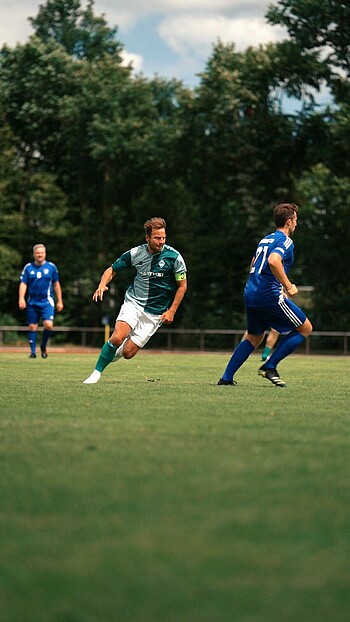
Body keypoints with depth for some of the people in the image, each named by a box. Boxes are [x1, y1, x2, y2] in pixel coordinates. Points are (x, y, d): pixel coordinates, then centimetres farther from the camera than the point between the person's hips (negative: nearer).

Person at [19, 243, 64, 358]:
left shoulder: (51, 267, 4)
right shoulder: (28, 267, 4)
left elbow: (56, 285, 10)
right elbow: (23, 284, 1)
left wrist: (59, 301, 10)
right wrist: (21, 299, -13)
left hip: (47, 301, -1)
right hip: (32, 302, 2)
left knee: (48, 325, -17)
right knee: (32, 326, 3)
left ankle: (43, 346, 7)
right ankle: (33, 351, 13)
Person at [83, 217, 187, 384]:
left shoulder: (174, 257, -11)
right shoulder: (135, 253, -5)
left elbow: (182, 285, 0)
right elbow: (111, 270, 7)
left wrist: (172, 311, -7)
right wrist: (102, 285, -13)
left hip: (156, 312, -1)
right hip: (133, 302, 1)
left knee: (128, 353, -8)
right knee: (117, 338, -24)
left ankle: (115, 353, 29)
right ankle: (97, 373, -6)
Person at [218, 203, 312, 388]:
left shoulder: (265, 239, 20)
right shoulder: (285, 241, -7)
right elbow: (273, 261, -27)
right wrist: (288, 286, -20)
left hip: (250, 294, 9)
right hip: (269, 296, -9)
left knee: (253, 337, 22)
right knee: (305, 328, 2)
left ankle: (227, 377, 15)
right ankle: (269, 367, -1)